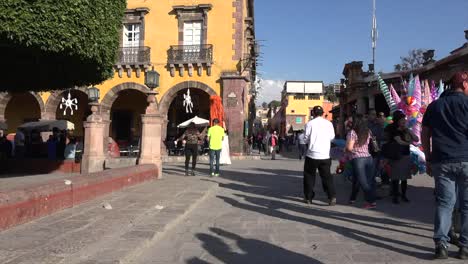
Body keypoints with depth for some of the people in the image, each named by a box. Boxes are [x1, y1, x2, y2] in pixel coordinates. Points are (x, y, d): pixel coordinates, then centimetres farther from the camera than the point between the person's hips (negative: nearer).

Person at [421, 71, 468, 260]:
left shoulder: (434, 105, 12)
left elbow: (424, 135, 12)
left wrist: (428, 160, 16)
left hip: (441, 161, 3)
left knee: (444, 203, 6)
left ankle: (441, 245, 1)